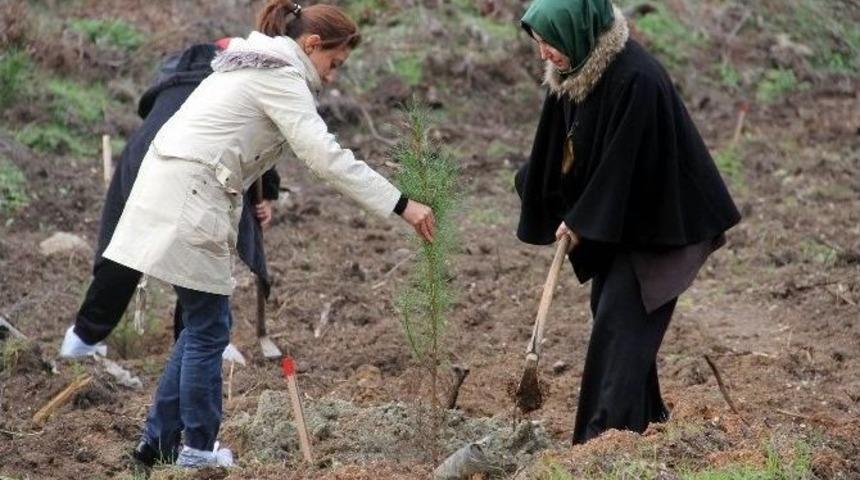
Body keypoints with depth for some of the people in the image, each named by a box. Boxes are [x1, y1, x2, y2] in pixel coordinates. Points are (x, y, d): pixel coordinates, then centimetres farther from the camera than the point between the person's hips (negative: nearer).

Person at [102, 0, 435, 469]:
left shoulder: (254, 65, 21)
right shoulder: (281, 76, -11)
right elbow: (325, 155, -20)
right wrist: (401, 205, -20)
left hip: (170, 189, 10)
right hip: (189, 199, -10)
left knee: (202, 323, 14)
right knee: (208, 328, 0)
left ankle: (159, 440, 17)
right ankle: (198, 448, 8)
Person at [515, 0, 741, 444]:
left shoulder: (634, 79, -28)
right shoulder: (573, 71, -1)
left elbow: (624, 162, -24)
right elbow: (560, 147, 11)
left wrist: (583, 222, -16)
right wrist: (572, 217, 8)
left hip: (651, 221, -9)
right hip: (612, 219, 9)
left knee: (619, 320, -13)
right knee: (608, 307, 14)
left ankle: (609, 432, -14)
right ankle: (645, 415, 27)